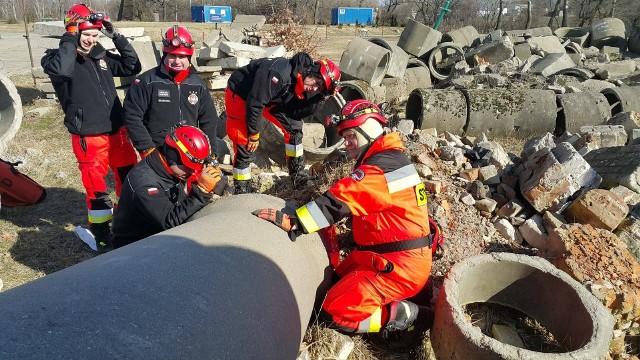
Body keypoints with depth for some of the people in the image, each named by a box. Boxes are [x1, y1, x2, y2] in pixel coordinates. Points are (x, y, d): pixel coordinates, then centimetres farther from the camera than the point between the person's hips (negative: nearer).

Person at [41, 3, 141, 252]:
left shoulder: (101, 56, 10)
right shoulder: (56, 57, -6)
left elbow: (132, 67, 8)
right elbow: (61, 70, -29)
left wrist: (115, 36, 2)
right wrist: (70, 38, -18)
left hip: (117, 132, 6)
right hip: (88, 138, -6)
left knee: (130, 177, 17)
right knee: (97, 187, 3)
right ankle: (101, 234, 20)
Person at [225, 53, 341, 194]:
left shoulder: (301, 86, -11)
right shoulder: (280, 73, -36)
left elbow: (296, 113, -7)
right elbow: (254, 103, -32)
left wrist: (318, 97, -20)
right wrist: (254, 133, -20)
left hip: (268, 97, 8)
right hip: (240, 94, -7)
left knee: (294, 126, 2)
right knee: (246, 145, -13)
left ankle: (299, 177, 14)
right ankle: (241, 191, 3)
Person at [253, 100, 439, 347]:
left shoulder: (382, 166, -20)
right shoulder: (388, 159, 14)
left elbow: (338, 202, -28)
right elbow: (353, 202, 16)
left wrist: (291, 222, -29)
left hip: (400, 265, -10)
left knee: (335, 312, -11)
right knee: (340, 280, 20)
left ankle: (406, 317, -1)